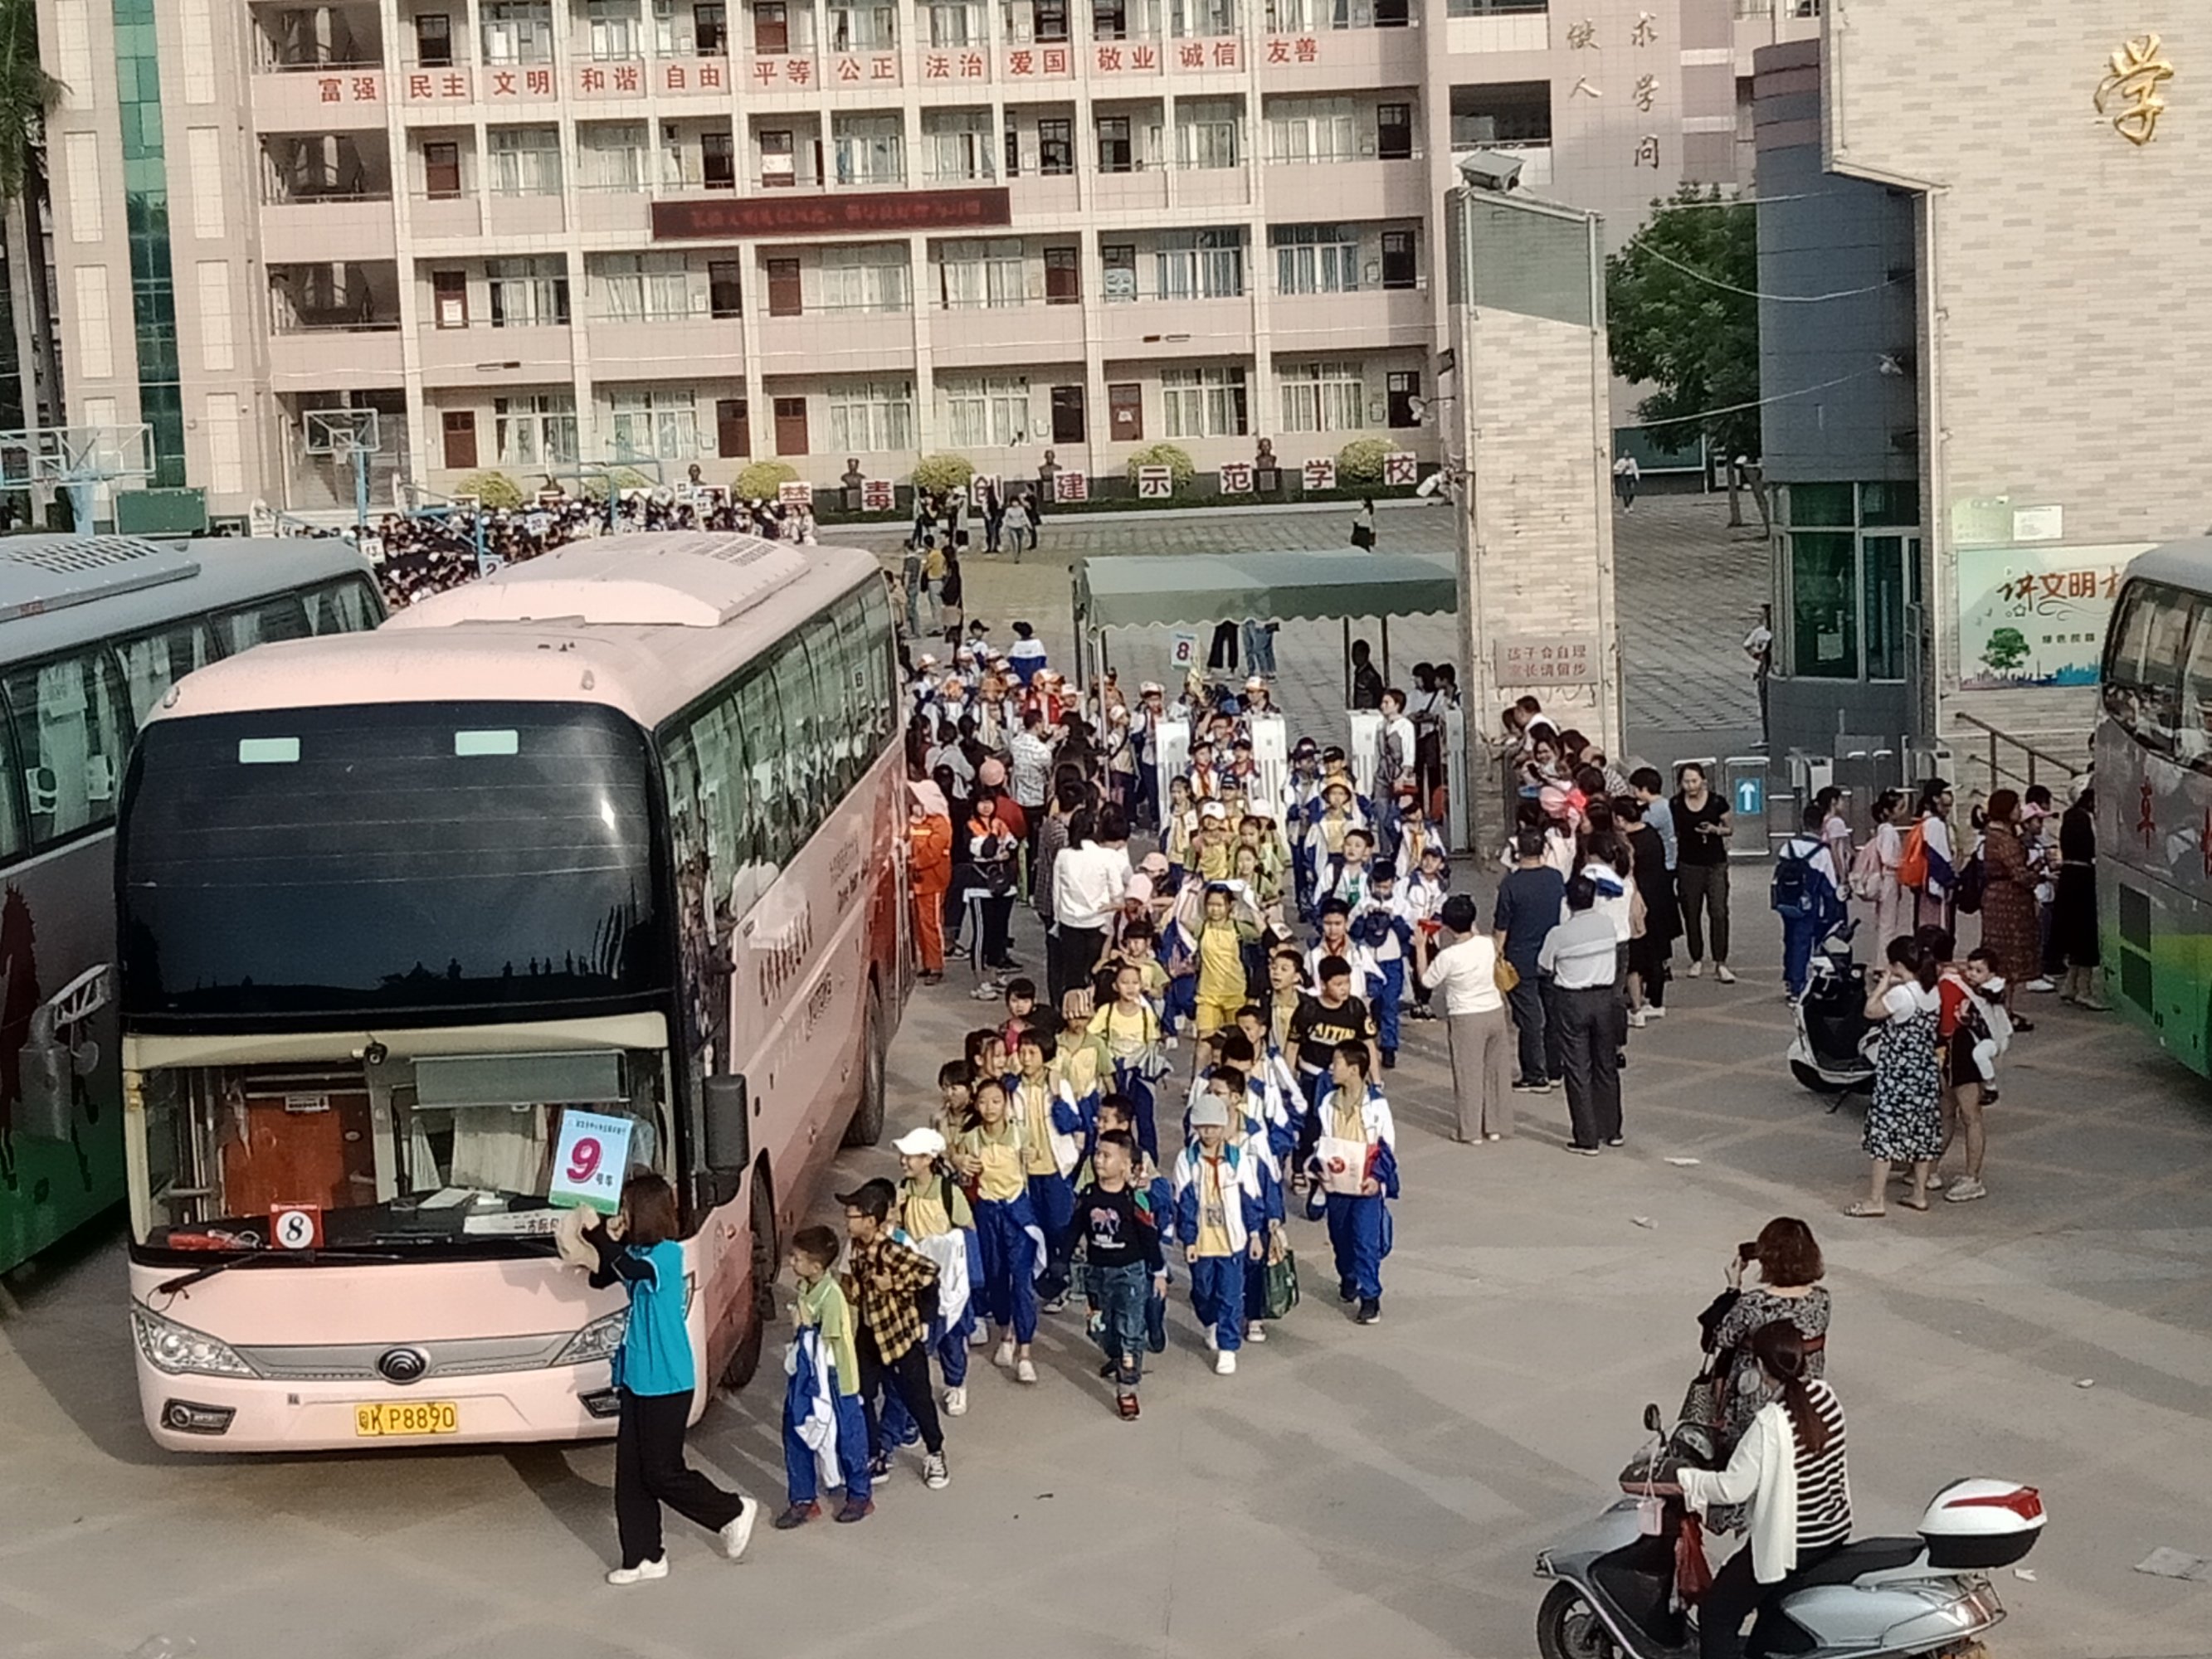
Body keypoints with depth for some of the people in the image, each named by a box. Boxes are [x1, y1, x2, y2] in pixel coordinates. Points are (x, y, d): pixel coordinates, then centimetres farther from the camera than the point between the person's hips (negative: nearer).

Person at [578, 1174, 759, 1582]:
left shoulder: (667, 1254, -16)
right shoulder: (638, 1252, 10)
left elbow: (632, 1269, -32)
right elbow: (601, 1279, 11)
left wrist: (597, 1232, -27)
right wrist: (610, 1241, -6)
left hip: (666, 1383, -9)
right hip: (637, 1378, 9)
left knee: (662, 1473, -1)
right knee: (631, 1475, 8)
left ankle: (733, 1511, 19)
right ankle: (645, 1557, 15)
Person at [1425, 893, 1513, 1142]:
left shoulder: (1448, 957, -21)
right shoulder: (1487, 945, -6)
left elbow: (1428, 982, -7)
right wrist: (1476, 932, 20)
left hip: (1467, 1019, -5)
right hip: (1495, 1012, 5)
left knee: (1468, 1074, 6)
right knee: (1496, 1070, 14)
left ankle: (1471, 1129, 12)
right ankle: (1495, 1126, 23)